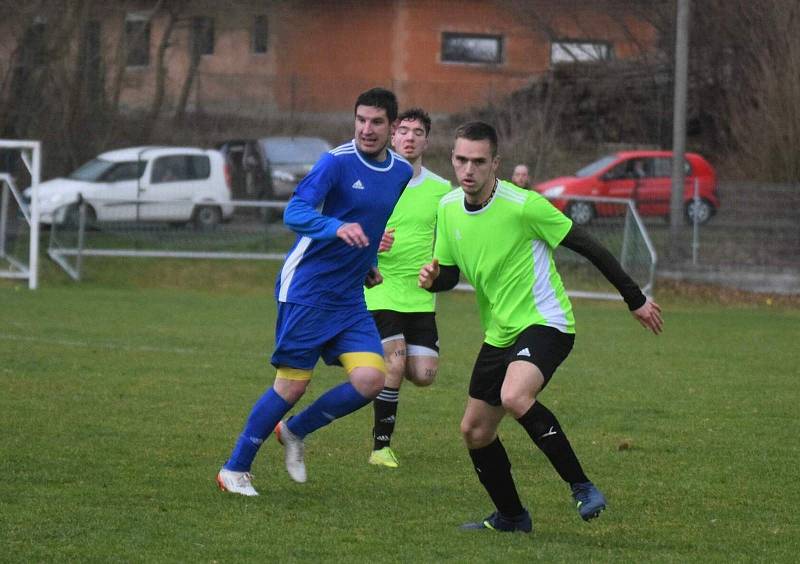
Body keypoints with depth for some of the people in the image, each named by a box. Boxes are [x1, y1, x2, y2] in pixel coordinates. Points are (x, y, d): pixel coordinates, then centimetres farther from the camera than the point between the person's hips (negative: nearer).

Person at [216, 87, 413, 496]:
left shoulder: (402, 173, 8)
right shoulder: (337, 162, -14)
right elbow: (294, 213, -25)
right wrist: (337, 228, -42)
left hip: (350, 298, 6)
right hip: (306, 290, -6)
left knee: (370, 379, -10)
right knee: (292, 385, -6)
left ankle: (295, 432, 14)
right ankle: (235, 469, 10)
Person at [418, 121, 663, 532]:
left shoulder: (522, 205, -19)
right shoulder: (448, 208, 1)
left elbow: (587, 246, -11)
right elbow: (449, 274, 12)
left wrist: (635, 300, -6)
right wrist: (432, 278, -13)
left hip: (544, 324, -8)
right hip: (499, 334, 8)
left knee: (515, 398, -34)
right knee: (474, 432, 11)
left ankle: (582, 487, -23)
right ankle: (511, 517, 32)